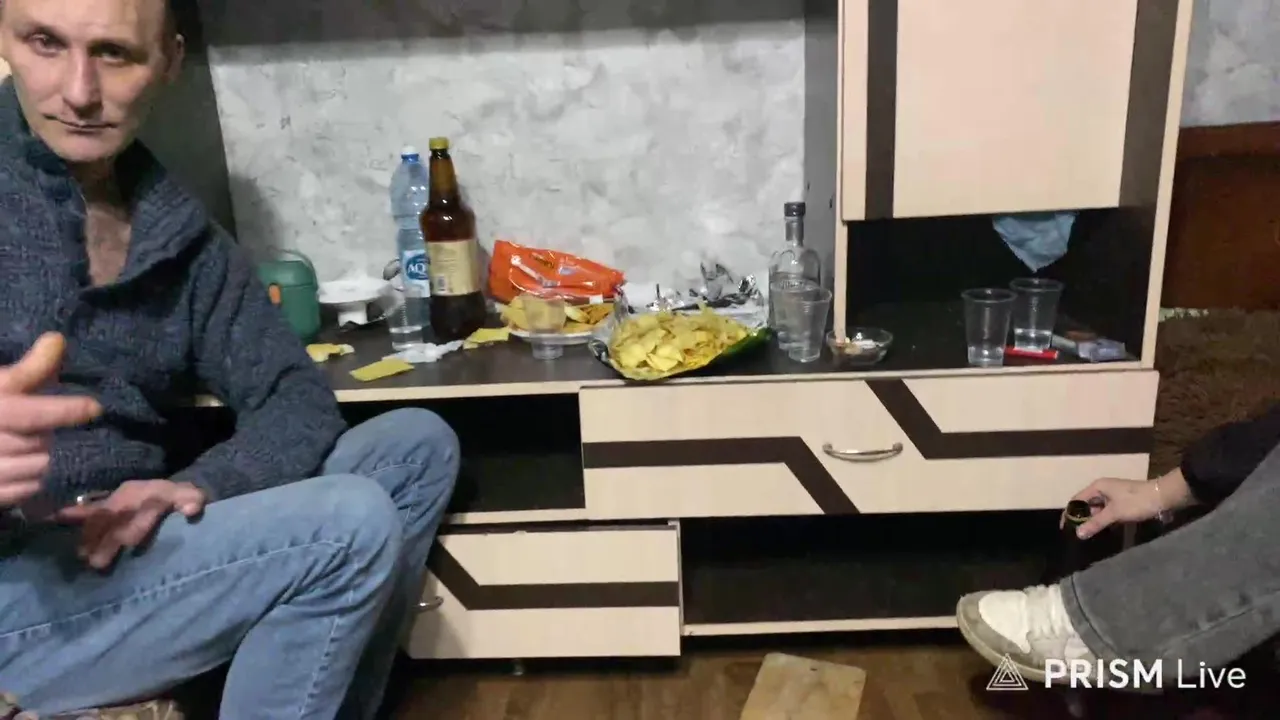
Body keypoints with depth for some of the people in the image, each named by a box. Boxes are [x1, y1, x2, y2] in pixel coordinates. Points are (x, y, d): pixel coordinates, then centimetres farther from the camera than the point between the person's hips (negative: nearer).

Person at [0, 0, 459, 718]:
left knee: (417, 444, -1)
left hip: (123, 540, 6)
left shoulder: (184, 233, 6)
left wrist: (195, 487, -17)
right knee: (350, 526, -23)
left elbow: (299, 399, 4)